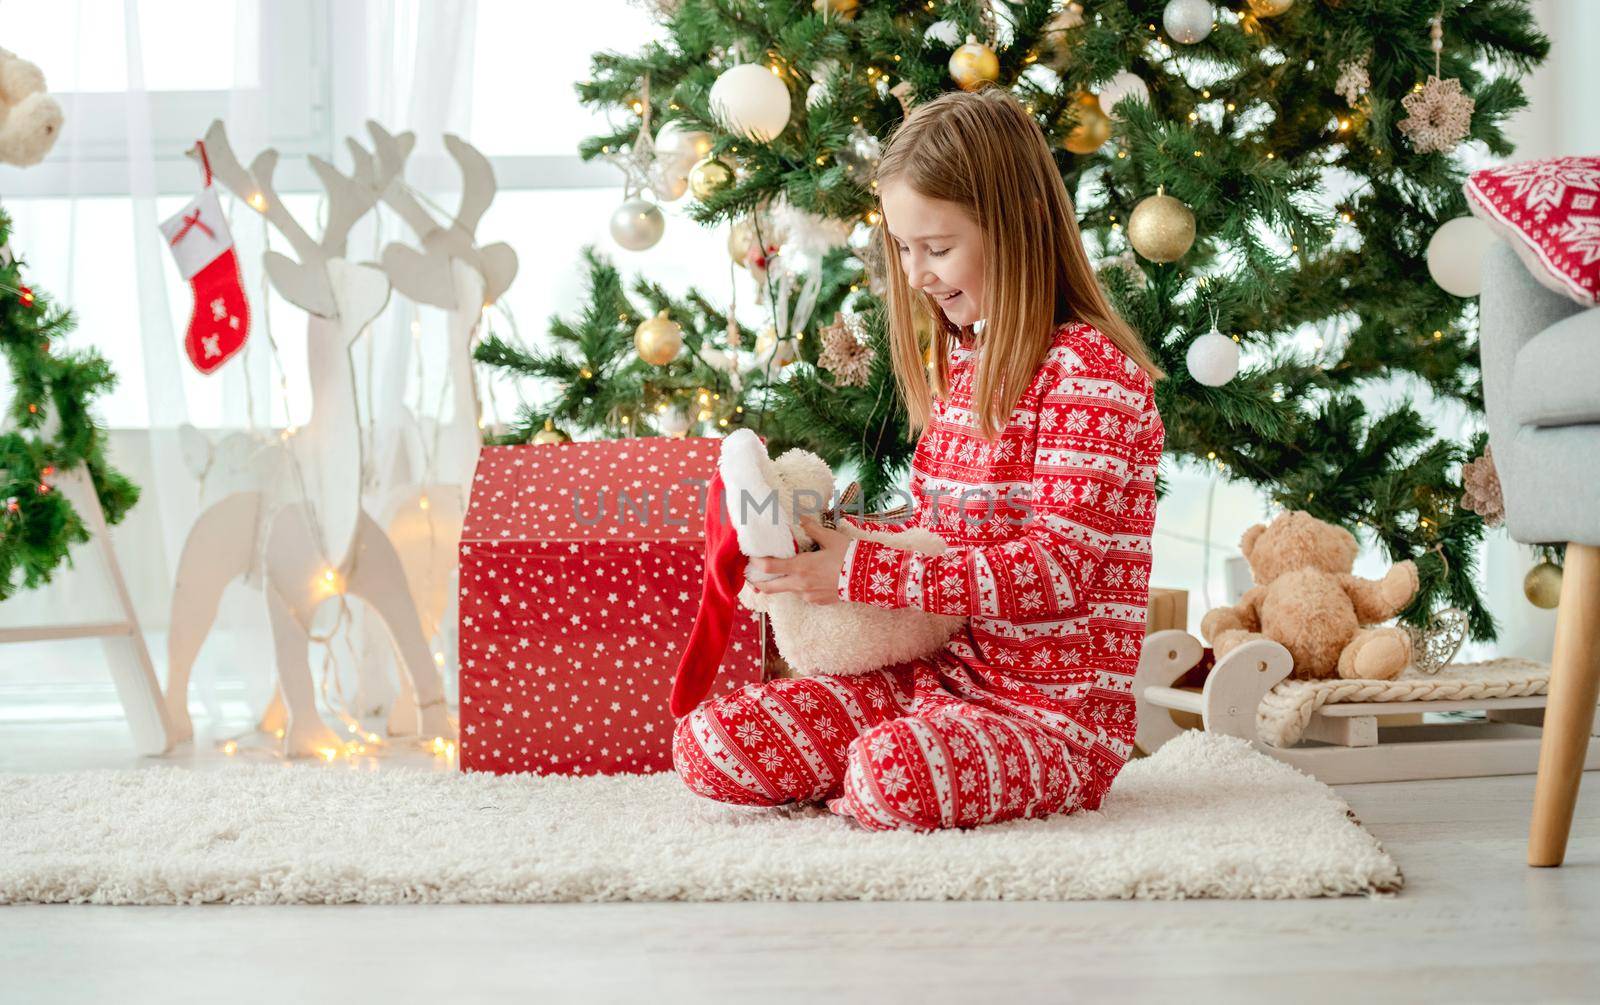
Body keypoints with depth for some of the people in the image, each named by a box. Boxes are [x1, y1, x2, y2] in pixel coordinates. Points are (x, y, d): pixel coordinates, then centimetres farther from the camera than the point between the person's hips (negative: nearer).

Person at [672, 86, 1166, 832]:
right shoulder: (958, 363, 14)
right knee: (707, 743, -9)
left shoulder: (1091, 371, -14)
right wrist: (830, 539, 0)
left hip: (1056, 708, -7)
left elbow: (1055, 567, -21)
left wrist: (865, 573, -22)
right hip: (937, 673, 8)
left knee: (889, 777, -37)